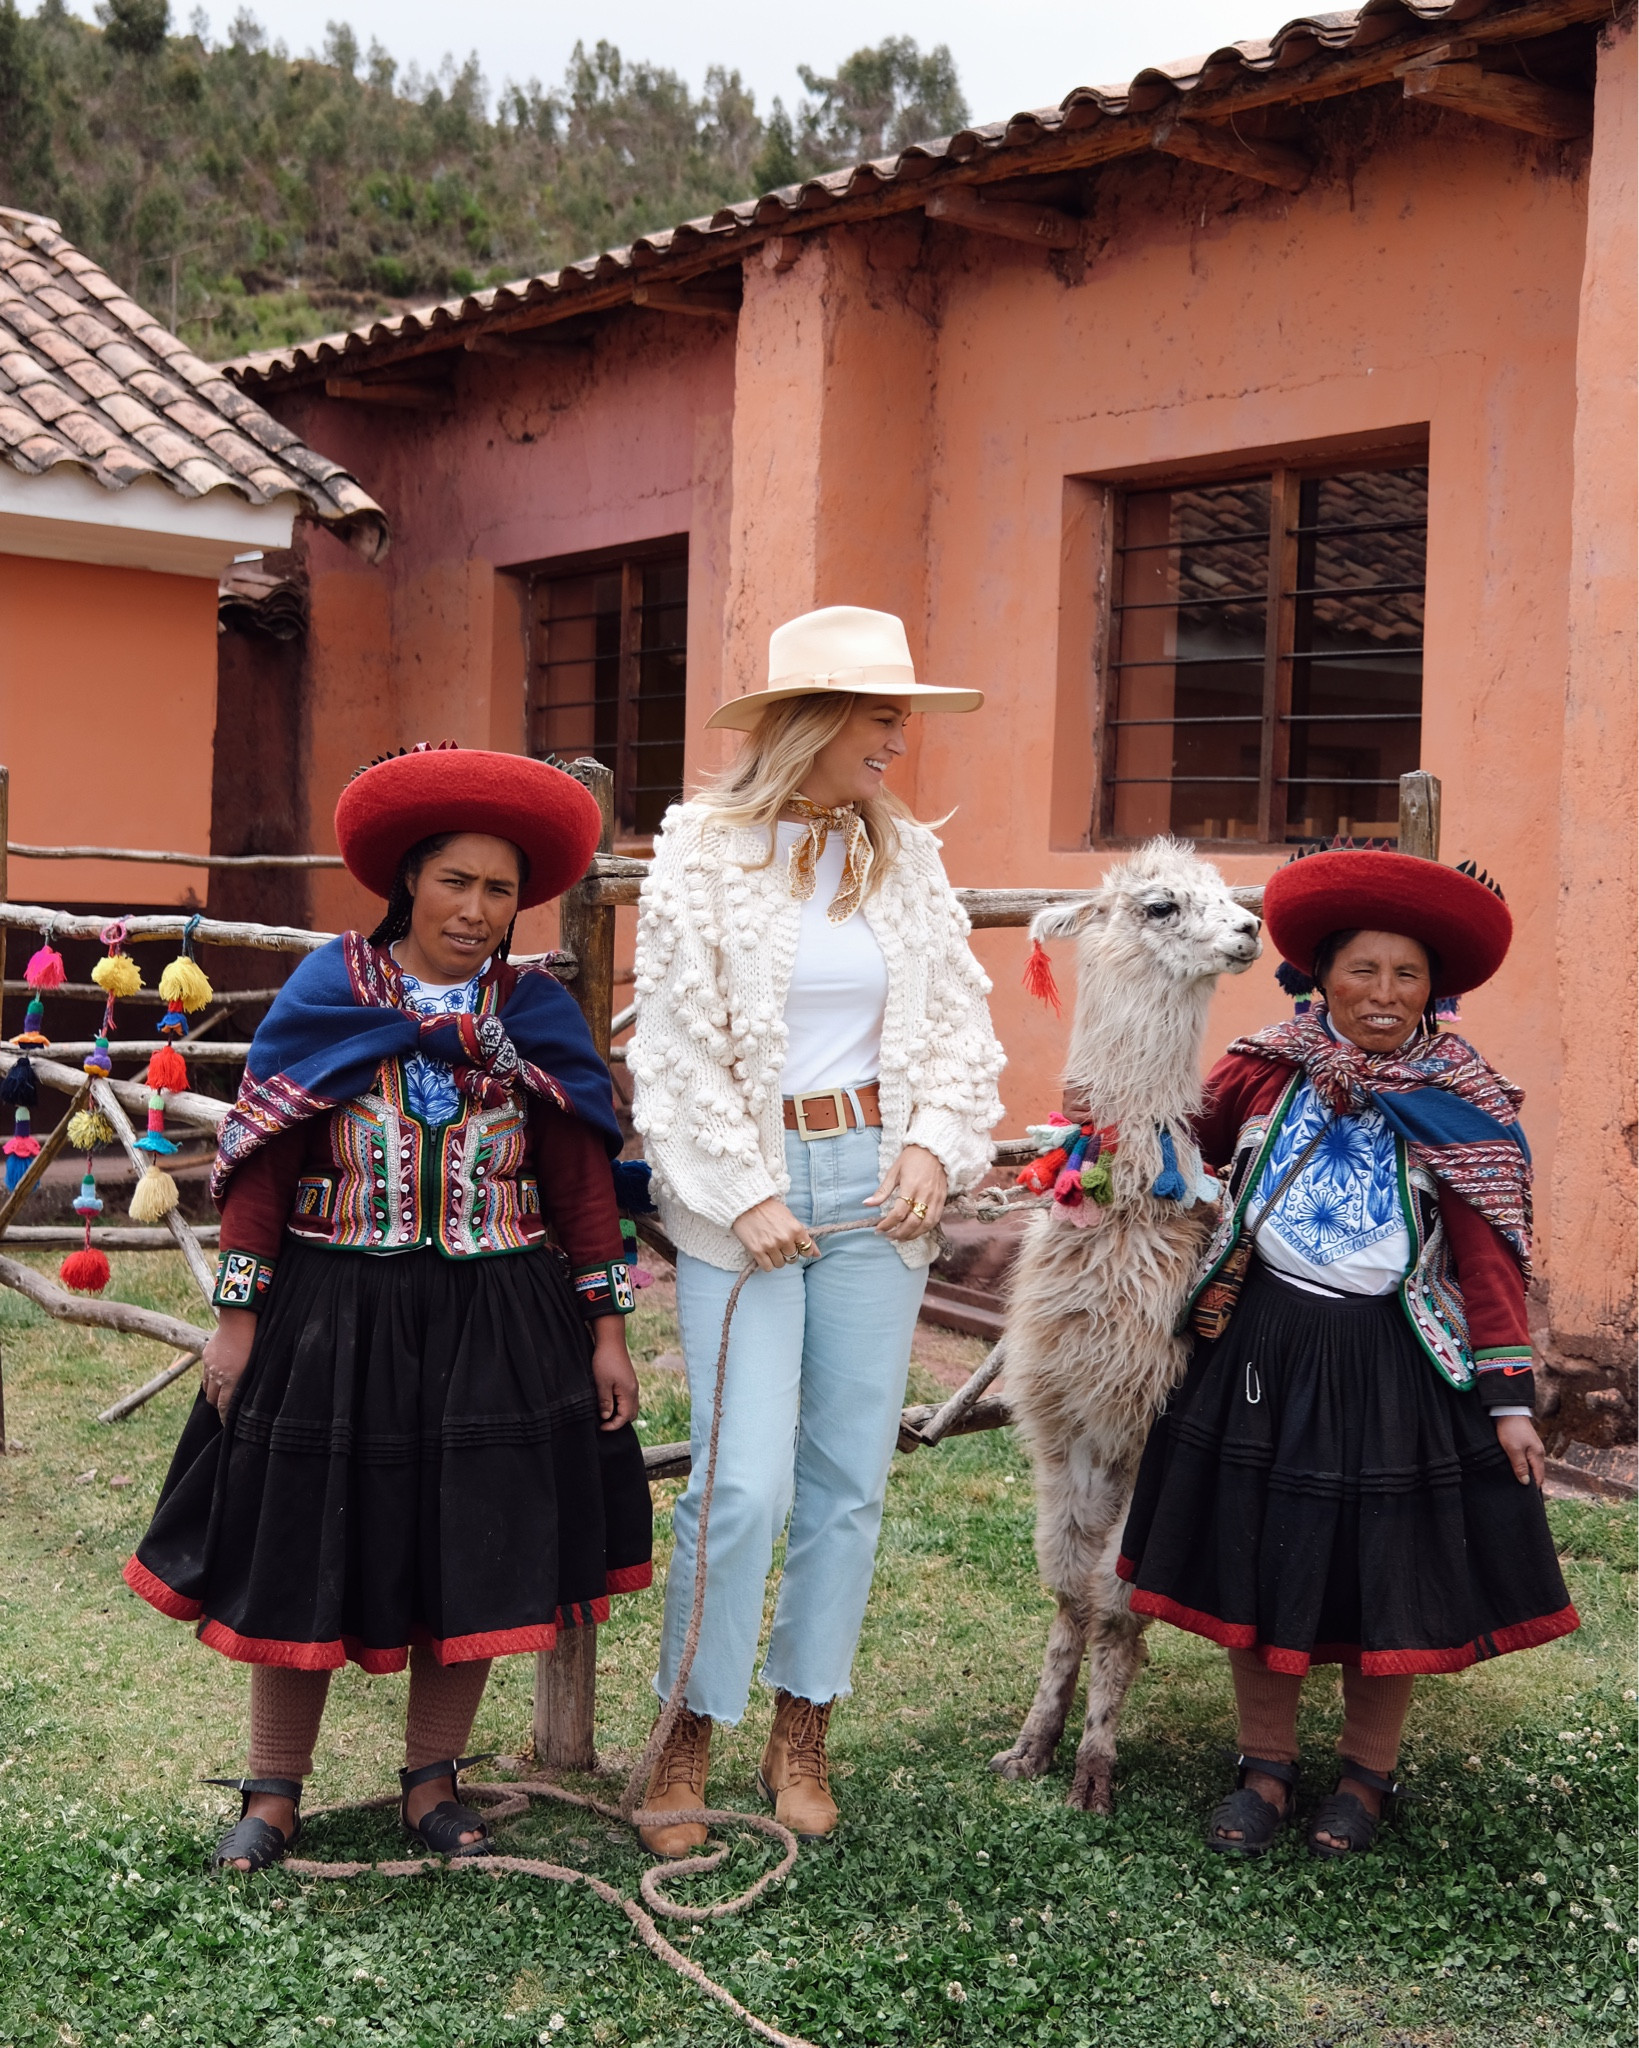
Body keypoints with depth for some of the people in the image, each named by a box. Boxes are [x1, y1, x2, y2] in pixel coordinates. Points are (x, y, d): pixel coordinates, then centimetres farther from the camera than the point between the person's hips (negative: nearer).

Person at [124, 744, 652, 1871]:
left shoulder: (538, 1012, 5)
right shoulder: (328, 988, -1)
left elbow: (582, 1176, 4)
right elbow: (264, 1155, -2)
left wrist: (607, 1327, 1)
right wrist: (239, 1313, -6)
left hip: (495, 1325, 2)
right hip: (337, 1309, -1)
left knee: (476, 1553, 6)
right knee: (306, 1552, 6)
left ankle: (433, 1780, 24)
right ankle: (275, 1790, 22)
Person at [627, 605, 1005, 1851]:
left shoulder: (906, 857, 8)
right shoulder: (702, 853, -4)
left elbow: (961, 1023, 11)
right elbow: (678, 1046, -6)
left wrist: (937, 1142, -4)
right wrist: (746, 1195, -10)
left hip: (875, 1182, 4)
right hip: (743, 1188, -4)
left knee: (850, 1475, 7)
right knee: (747, 1482, -8)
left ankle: (802, 1735, 21)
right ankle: (690, 1735, 11)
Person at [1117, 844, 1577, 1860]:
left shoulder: (1461, 1106, -5)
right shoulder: (1266, 1071, 0)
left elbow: (1488, 1257, -6)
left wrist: (1510, 1399, -9)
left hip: (1394, 1364, -2)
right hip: (1265, 1347, 2)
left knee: (1387, 1569, 6)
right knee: (1258, 1557, 7)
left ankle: (1368, 1775, 26)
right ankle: (1267, 1767, 24)